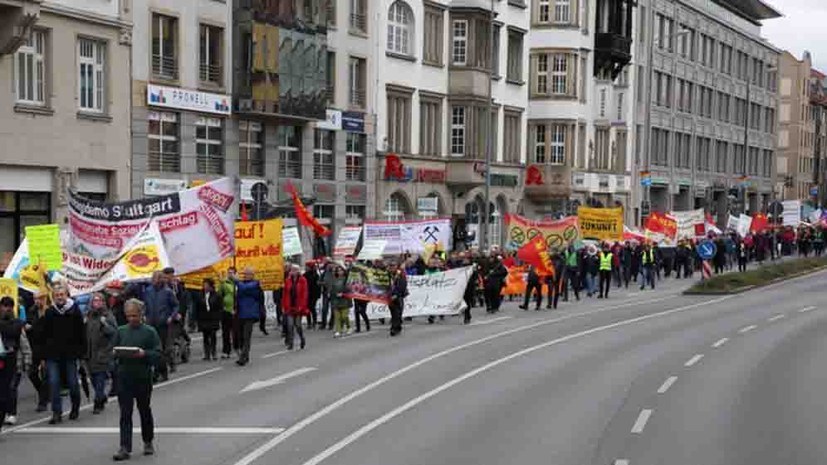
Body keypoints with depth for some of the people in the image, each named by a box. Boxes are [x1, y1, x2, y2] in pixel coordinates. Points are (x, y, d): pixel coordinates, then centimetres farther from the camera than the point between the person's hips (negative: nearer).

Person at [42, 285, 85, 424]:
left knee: (73, 383, 5)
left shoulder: (75, 311, 0)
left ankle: (75, 407, 29)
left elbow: (81, 334, 1)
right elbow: (44, 335, 8)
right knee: (53, 383, -6)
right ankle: (57, 413, -1)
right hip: (53, 355, 1)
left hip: (70, 354, -1)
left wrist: (82, 353, -3)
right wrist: (43, 355, 4)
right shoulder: (49, 313, 4)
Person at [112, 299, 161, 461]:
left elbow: (158, 354, -6)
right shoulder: (121, 331, 7)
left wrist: (144, 354, -22)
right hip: (124, 376, 2)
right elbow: (113, 351, 13)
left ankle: (148, 442, 29)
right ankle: (125, 448, -1)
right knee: (125, 414, -1)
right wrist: (117, 354, -9)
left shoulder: (149, 331, -3)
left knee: (145, 410, 13)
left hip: (143, 377, -2)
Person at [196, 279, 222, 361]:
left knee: (213, 337, -4)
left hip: (213, 319, -2)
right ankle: (206, 354, 8)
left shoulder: (216, 295, 0)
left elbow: (220, 308, 1)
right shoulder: (200, 296, 6)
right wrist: (198, 319, 4)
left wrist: (219, 319, -5)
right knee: (206, 337, 4)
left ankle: (214, 353, 3)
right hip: (203, 320, 2)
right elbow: (197, 309, 9)